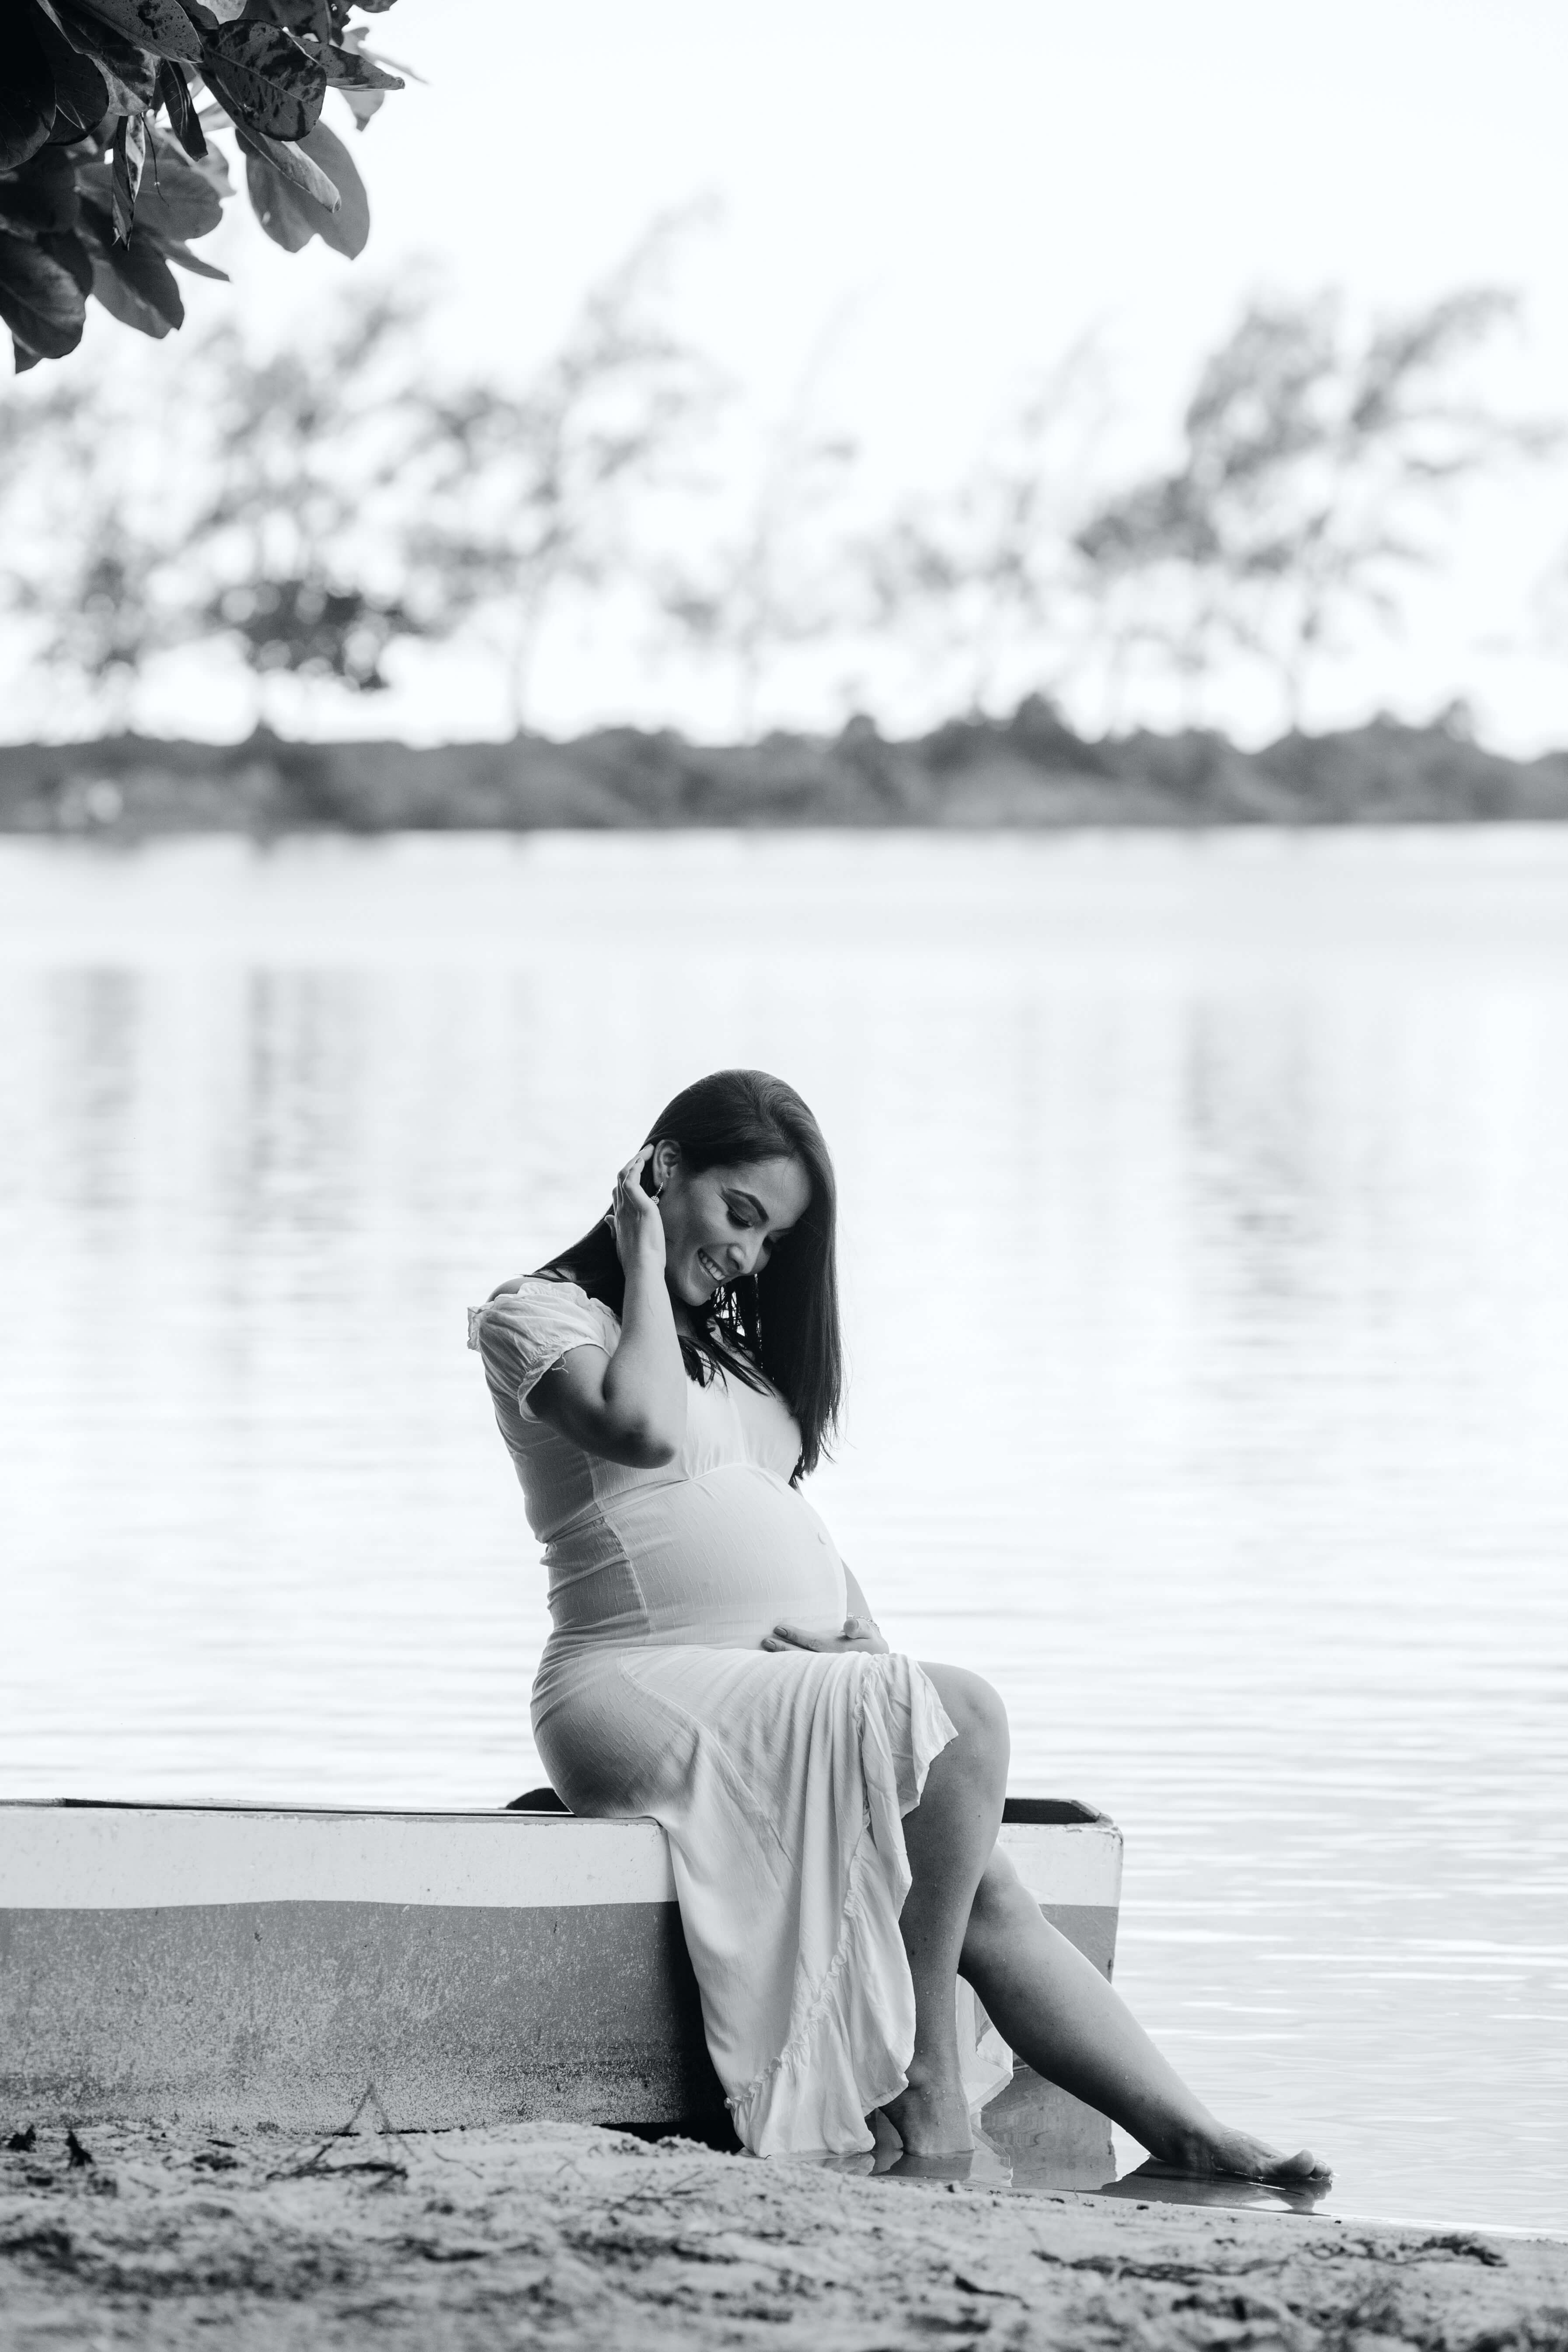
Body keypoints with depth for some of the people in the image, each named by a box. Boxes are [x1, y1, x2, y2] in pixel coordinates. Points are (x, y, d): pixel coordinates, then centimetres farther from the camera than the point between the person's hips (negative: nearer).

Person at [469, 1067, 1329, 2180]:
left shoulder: (729, 1343, 26)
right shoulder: (539, 1315, 1)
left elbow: (790, 1513, 25)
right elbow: (647, 1432, -20)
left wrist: (868, 1642, 6)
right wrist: (646, 1263, -6)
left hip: (797, 1687, 8)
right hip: (641, 1696, -8)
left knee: (991, 1897, -11)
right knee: (961, 1716, -27)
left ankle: (1192, 2138, -18)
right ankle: (927, 2083, -25)